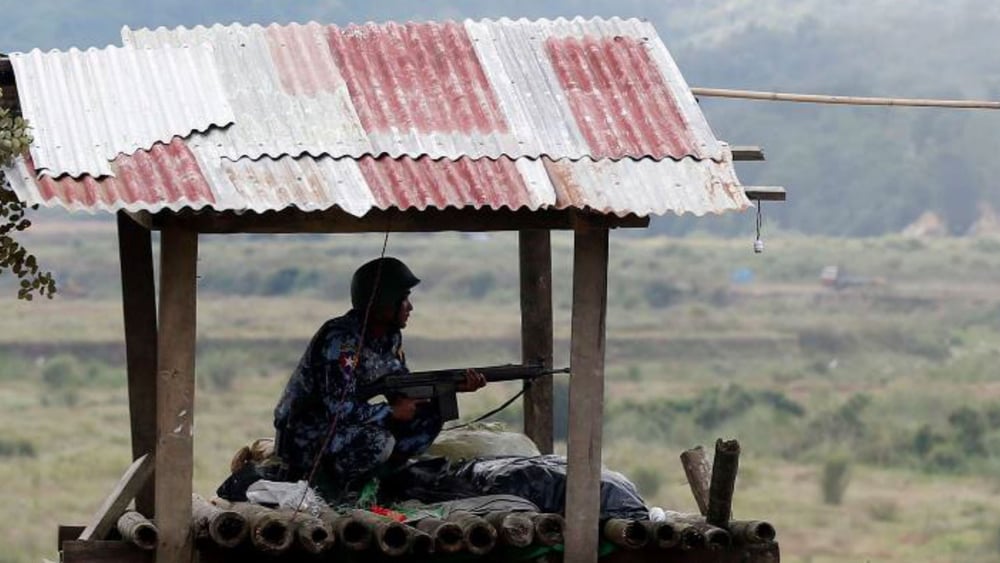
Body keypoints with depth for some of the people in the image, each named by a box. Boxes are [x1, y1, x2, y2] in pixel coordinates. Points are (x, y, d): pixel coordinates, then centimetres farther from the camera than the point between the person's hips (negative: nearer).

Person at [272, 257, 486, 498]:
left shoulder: (389, 337, 1)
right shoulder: (341, 340, -26)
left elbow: (405, 390, 8)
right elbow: (340, 409, -31)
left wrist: (455, 386, -6)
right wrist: (392, 412, -20)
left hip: (347, 427, 9)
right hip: (302, 439, -9)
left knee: (428, 418, 0)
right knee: (377, 441, -35)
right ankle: (316, 476, -10)